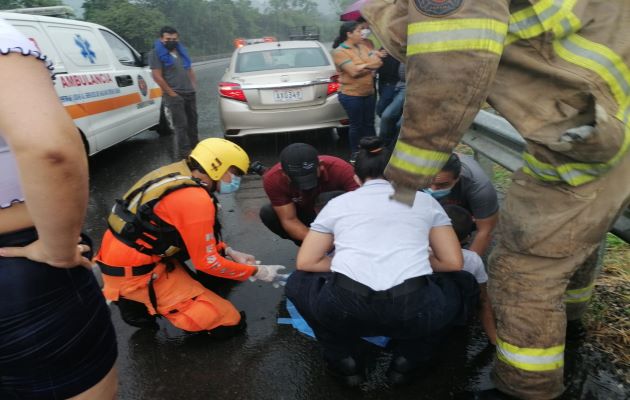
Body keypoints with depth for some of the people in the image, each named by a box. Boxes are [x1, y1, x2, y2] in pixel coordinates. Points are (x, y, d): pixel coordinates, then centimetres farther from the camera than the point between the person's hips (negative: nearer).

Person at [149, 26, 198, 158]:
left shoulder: (181, 51, 16)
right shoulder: (156, 53, -6)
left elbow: (190, 70, 22)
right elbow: (157, 76, -13)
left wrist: (194, 87, 10)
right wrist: (172, 93, -15)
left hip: (190, 93, 7)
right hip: (174, 95, -7)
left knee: (192, 121, 15)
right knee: (181, 124, -8)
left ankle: (195, 145, 28)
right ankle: (184, 151, -3)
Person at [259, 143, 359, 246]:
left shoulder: (340, 169, -33)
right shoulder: (272, 179, -29)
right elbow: (289, 220, -29)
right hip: (304, 215, 3)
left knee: (327, 199, -35)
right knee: (267, 212, -24)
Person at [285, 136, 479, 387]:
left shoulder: (338, 203, 19)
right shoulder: (424, 200, 19)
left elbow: (305, 262, 19)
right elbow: (453, 263, 18)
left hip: (344, 309, 1)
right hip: (411, 309, 0)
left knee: (298, 282, 33)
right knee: (465, 284, 32)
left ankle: (345, 362, 23)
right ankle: (407, 361, 23)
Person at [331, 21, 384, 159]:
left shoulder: (362, 47, 9)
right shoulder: (339, 51, -12)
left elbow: (378, 63, 4)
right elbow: (353, 71, -21)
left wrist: (362, 67, -13)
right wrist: (369, 65, -8)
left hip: (368, 93, 7)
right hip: (351, 95, -7)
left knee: (369, 123, 14)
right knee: (356, 125, 4)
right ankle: (355, 154, 20)